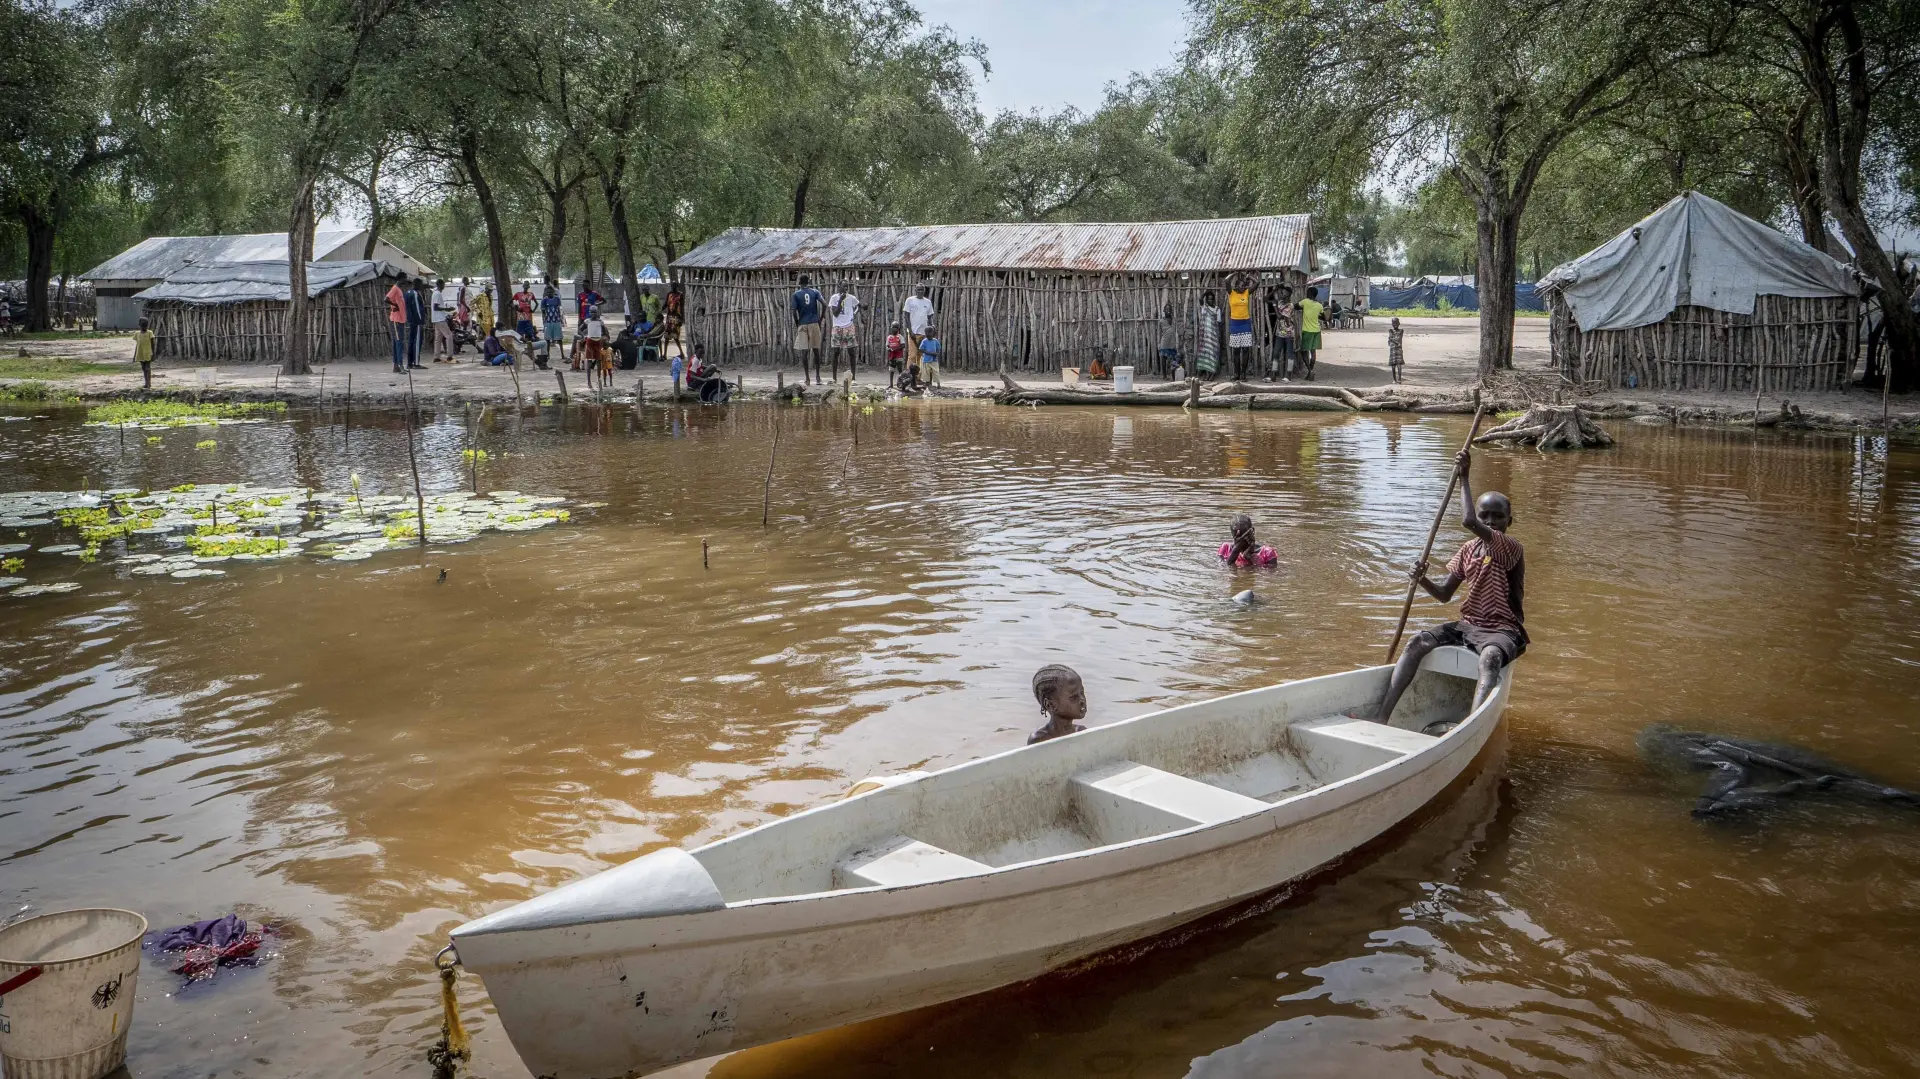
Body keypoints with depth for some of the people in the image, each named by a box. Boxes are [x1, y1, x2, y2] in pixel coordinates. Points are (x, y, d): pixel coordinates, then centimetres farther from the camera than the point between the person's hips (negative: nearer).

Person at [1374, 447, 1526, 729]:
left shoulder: (1511, 548, -12)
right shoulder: (1467, 550, 11)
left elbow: (1469, 521, -29)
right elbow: (1445, 594, 12)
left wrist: (1464, 476, -20)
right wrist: (1423, 581, -10)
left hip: (1502, 630, -6)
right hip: (1467, 624, 6)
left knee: (1490, 656, -39)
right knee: (1417, 643, -17)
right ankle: (1382, 716, -26)